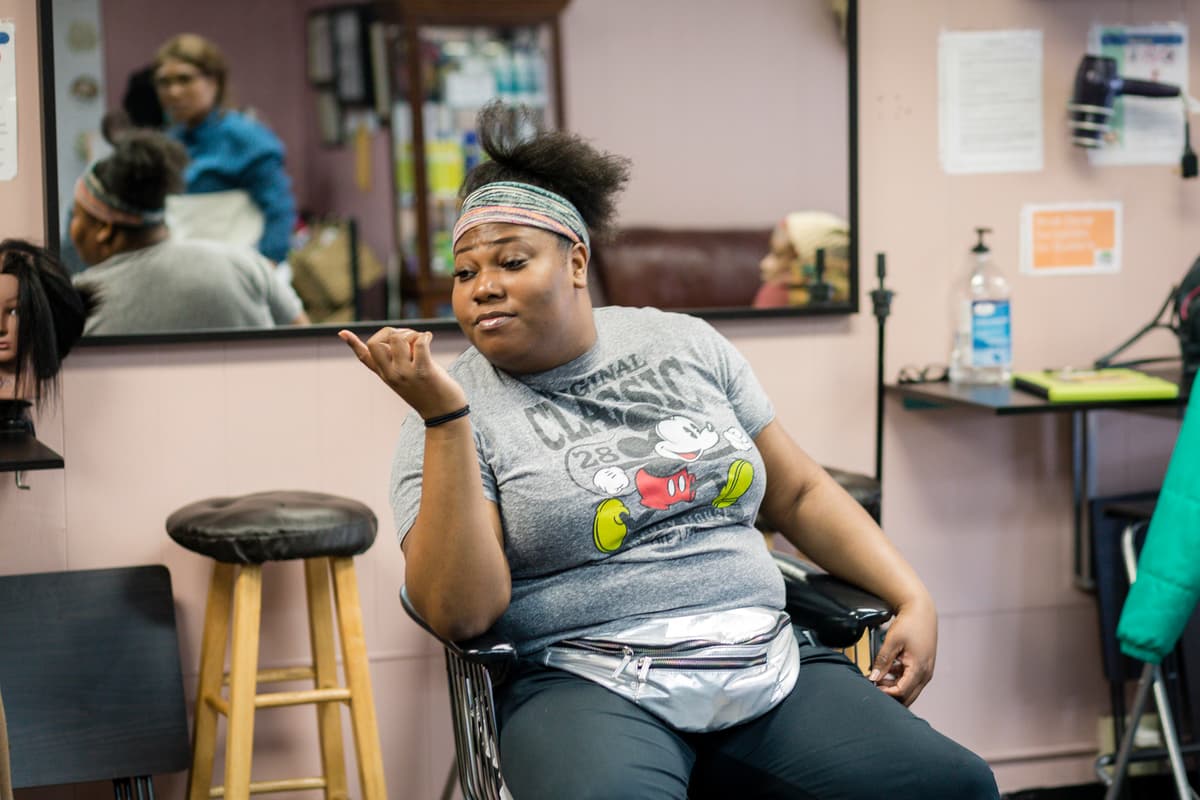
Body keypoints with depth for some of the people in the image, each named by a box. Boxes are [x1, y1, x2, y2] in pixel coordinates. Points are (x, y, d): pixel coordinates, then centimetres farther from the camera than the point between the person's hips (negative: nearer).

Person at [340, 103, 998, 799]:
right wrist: (444, 414, -16)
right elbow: (460, 611, -11)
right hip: (587, 684, -3)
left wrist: (913, 598, 6)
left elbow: (800, 494, 20)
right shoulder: (459, 412, 2)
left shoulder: (685, 344, 14)